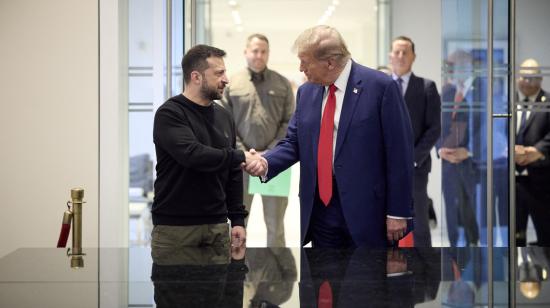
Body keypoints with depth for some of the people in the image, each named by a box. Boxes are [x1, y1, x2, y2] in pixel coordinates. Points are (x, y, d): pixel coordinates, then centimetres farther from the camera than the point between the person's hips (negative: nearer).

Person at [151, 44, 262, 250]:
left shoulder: (223, 117, 13)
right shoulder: (169, 114, -8)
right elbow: (192, 154, -25)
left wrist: (237, 219, 9)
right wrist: (240, 157, -19)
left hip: (217, 226, 6)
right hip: (174, 227, -6)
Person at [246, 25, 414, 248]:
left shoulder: (381, 87, -10)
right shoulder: (306, 92, 8)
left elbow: (400, 153, -10)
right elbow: (293, 142, 13)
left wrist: (398, 212, -11)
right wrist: (266, 163, -9)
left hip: (367, 210, -5)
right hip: (321, 207, 5)